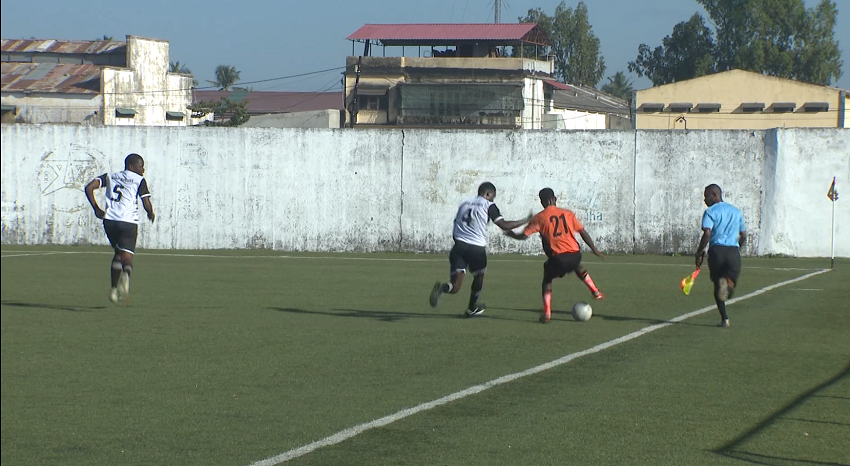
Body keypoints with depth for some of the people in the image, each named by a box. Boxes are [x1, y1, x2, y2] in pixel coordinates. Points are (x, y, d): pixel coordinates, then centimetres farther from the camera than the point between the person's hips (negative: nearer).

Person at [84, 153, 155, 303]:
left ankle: (114, 289, 20)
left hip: (109, 220, 4)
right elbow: (146, 204, -3)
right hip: (128, 222, -4)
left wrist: (96, 208, 13)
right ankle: (126, 275, -40)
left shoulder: (110, 177, 18)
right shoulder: (139, 180, 6)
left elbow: (89, 187, 6)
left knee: (118, 253, 25)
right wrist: (151, 214, 18)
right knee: (127, 258, -5)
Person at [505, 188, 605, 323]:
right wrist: (594, 249, 20)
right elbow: (583, 232, 11)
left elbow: (524, 235, 1)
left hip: (557, 256, -3)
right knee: (578, 266, 38)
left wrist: (512, 234, 22)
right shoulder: (567, 213, 10)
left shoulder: (539, 218, 1)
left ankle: (547, 313, 7)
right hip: (574, 253, 3)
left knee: (547, 280, 20)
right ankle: (595, 291, 33)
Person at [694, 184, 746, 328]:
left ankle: (724, 318, 7)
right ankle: (728, 282, -38)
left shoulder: (710, 212, 1)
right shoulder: (736, 211, 18)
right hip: (733, 250, 3)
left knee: (717, 286, 12)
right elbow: (743, 236, 19)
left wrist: (699, 253, -6)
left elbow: (707, 234, -12)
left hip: (717, 250, -3)